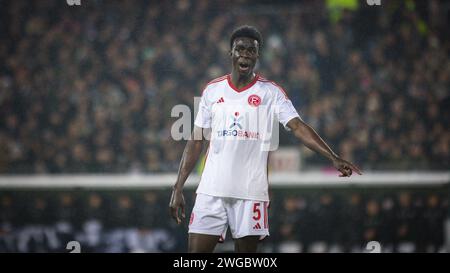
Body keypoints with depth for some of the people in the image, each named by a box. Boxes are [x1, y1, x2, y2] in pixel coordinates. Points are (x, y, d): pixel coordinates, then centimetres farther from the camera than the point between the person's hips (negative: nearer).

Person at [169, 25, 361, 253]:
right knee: (197, 250, -4)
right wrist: (178, 189, 6)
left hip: (251, 191, -2)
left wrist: (334, 158, -24)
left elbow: (298, 127, -9)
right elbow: (196, 142, 11)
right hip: (211, 190, 2)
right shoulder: (212, 90, 8)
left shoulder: (270, 92, 2)